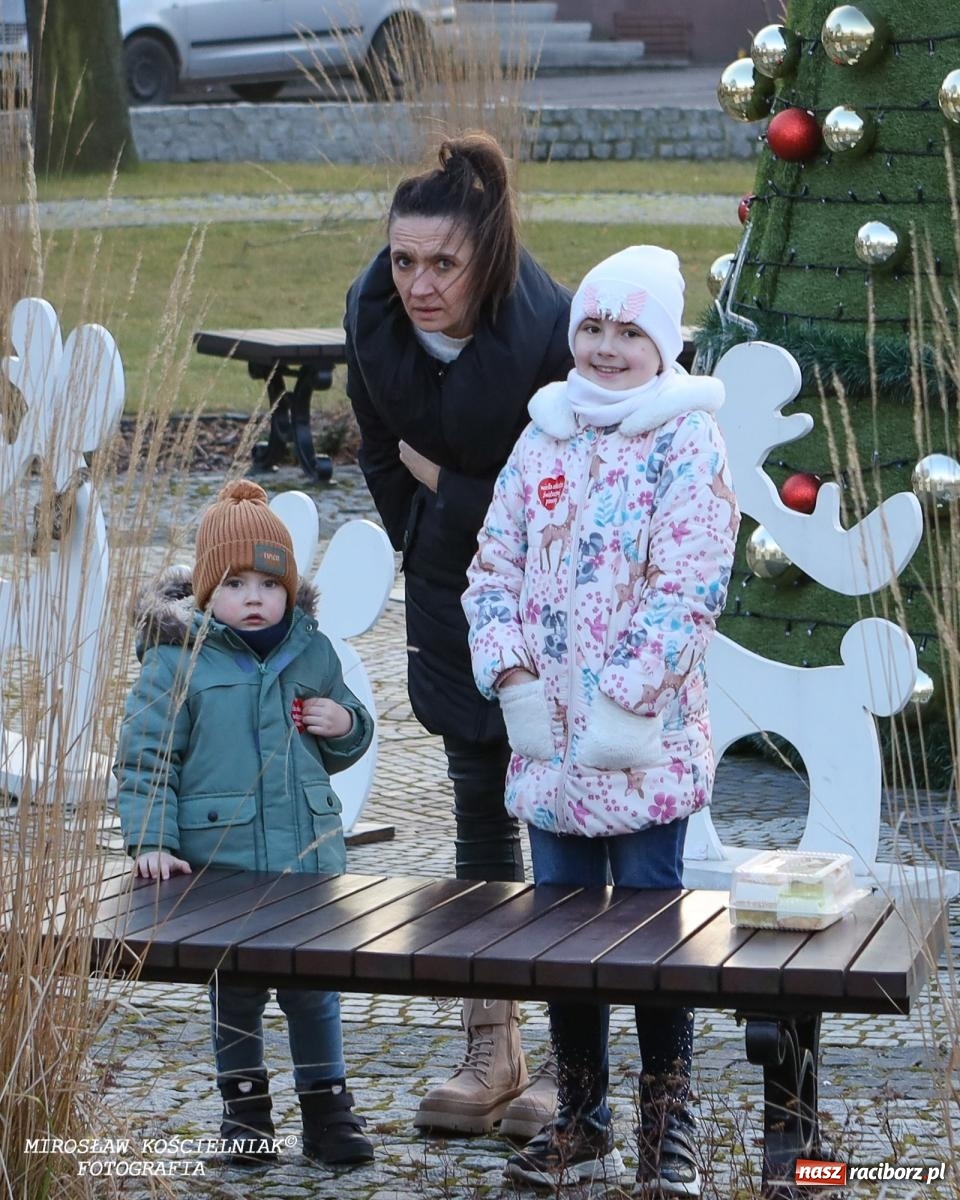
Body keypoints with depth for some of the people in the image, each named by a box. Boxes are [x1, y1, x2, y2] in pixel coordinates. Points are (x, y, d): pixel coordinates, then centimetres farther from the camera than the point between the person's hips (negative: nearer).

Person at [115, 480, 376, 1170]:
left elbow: (342, 751, 19)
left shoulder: (312, 653, 6)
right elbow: (145, 757, -5)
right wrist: (151, 840, -14)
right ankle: (244, 1104, 27)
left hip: (311, 863, 3)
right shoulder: (177, 659, -6)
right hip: (220, 869, -3)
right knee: (234, 996, 10)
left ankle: (327, 1106, 24)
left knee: (315, 990, 9)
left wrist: (344, 725, -4)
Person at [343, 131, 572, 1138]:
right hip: (451, 580, 5)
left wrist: (446, 482, -13)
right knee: (480, 808, 8)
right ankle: (491, 1052, 15)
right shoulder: (372, 317, -10)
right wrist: (423, 542, 9)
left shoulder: (549, 328, -25)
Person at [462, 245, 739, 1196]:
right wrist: (515, 680, -4)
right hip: (549, 744, 5)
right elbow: (495, 567, 10)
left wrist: (627, 705, -18)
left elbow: (687, 589, -14)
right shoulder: (544, 439, 10)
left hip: (645, 748, -5)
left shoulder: (688, 444, -6)